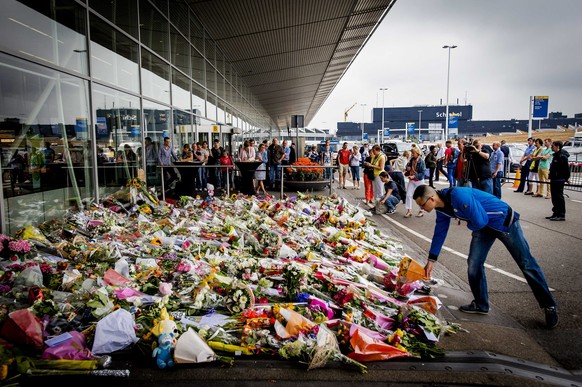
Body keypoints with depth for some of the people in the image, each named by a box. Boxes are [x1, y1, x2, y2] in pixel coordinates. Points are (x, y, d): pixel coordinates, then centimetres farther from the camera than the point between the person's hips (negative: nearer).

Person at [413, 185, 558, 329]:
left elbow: (479, 222, -33)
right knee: (473, 264, 0)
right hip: (484, 226, 7)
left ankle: (549, 306, 18)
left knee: (527, 264, 3)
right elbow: (439, 233, 5)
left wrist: (469, 225, -8)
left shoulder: (459, 196, -35)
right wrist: (431, 260, 8)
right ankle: (480, 305, 17)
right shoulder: (441, 207, -6)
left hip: (504, 221, -7)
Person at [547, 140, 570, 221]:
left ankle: (561, 215, -1)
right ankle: (556, 213, 21)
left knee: (559, 197, -6)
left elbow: (567, 168, -17)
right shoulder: (555, 155, 15)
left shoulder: (562, 156, -15)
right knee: (554, 197, 13)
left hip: (559, 180, -10)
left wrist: (567, 178, -14)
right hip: (554, 180, 10)